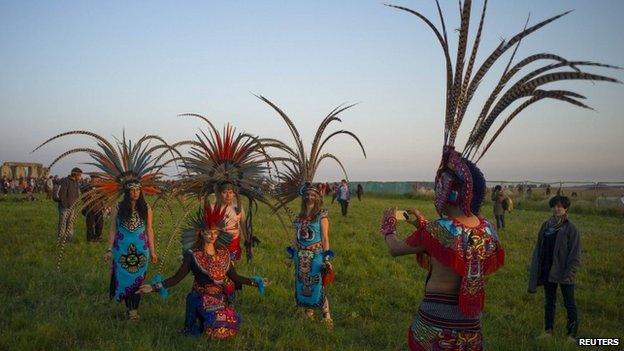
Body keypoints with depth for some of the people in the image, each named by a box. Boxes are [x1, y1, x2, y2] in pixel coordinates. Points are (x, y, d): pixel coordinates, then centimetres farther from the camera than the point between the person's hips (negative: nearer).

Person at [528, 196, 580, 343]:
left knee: (569, 304, 7)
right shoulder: (546, 225, 5)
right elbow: (539, 249, 8)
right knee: (549, 302, 16)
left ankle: (572, 335, 18)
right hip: (548, 271, 5)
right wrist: (536, 272, 5)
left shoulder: (570, 228, -11)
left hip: (564, 273, -5)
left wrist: (569, 273, -19)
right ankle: (548, 330, 28)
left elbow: (575, 254, -12)